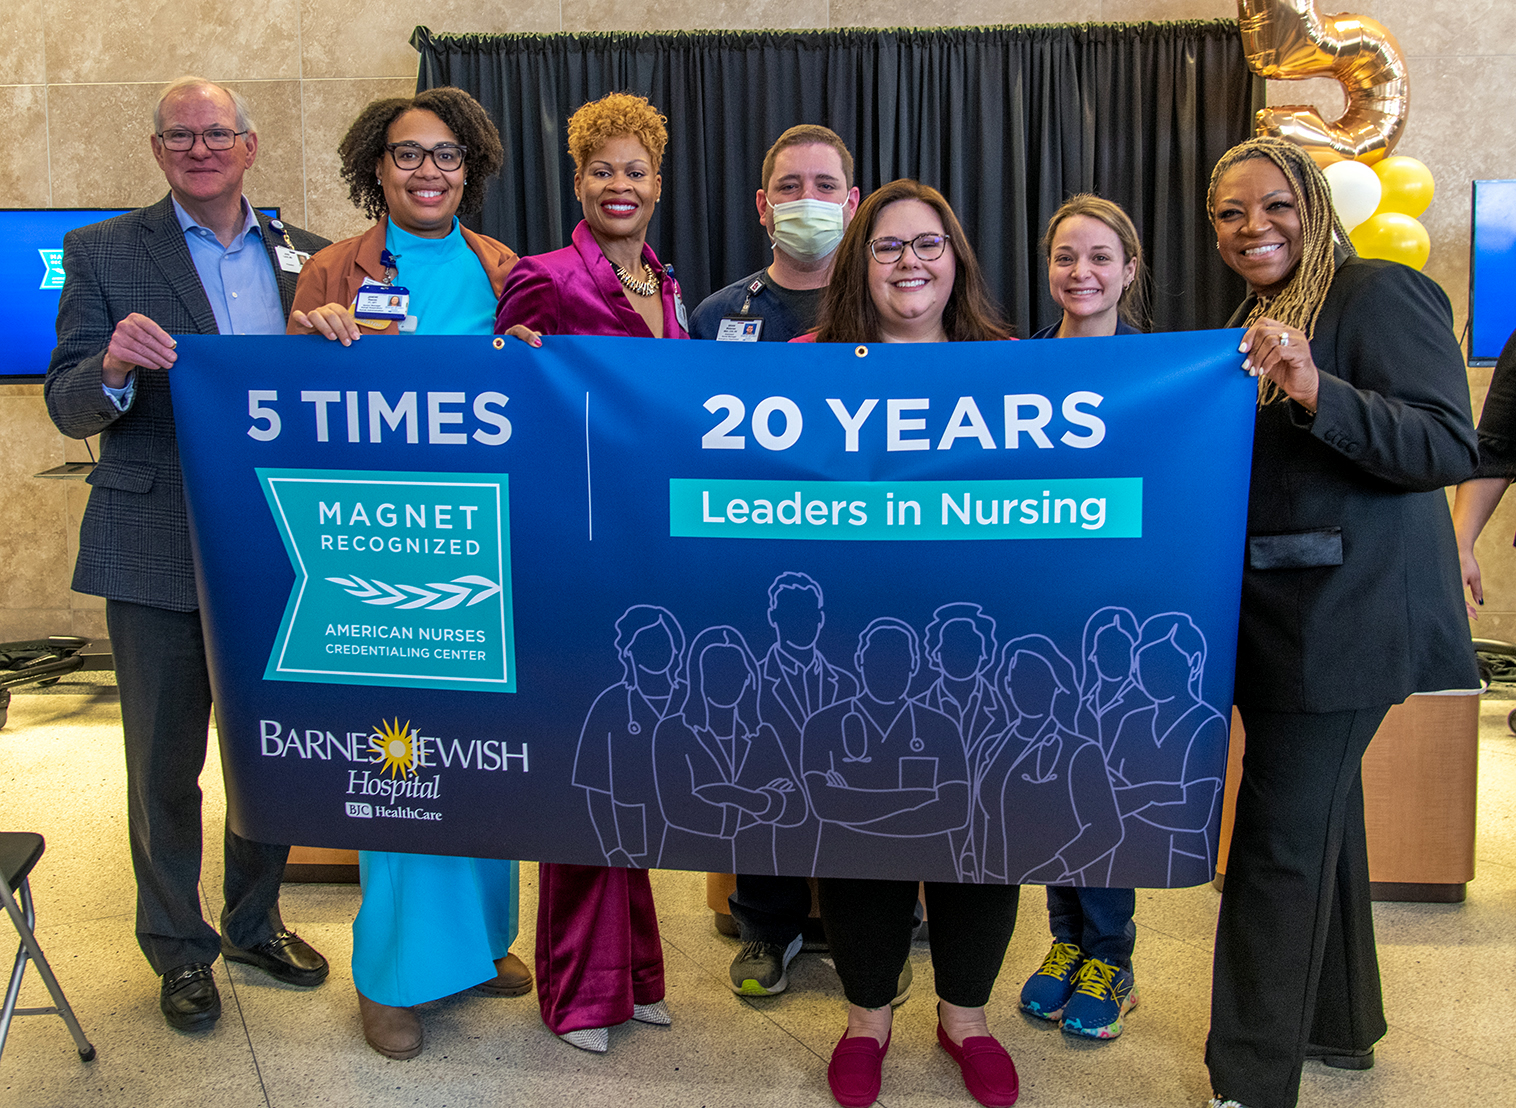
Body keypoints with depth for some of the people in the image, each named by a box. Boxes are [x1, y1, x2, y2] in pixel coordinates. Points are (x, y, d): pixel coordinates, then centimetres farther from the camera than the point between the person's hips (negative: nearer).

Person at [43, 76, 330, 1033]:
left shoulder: (303, 256, 9)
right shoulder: (105, 253, -1)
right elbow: (69, 408, -6)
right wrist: (113, 367, -26)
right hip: (159, 553, -3)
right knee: (164, 764, 9)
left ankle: (254, 920, 35)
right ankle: (179, 947, 27)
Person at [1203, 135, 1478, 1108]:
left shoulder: (1380, 293, -11)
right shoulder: (1254, 320, 15)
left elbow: (1451, 447, -21)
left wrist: (1318, 394, -32)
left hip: (1345, 618, -9)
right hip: (1284, 619, 9)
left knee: (1279, 842, -7)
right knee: (1321, 815, 20)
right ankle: (1340, 1024, 37)